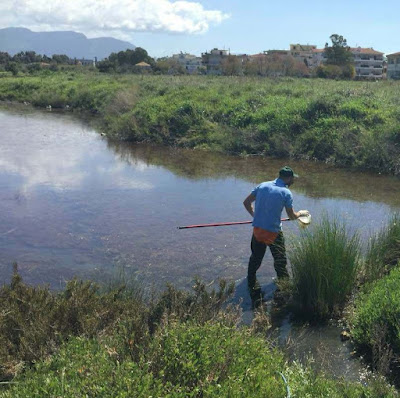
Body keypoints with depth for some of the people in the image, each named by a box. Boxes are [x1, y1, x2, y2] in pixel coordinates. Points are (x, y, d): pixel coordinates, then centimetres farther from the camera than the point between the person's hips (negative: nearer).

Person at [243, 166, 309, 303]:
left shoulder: (263, 185, 3)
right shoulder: (286, 192, -10)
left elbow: (246, 202, 6)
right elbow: (292, 216, -2)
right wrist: (301, 213, 18)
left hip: (257, 229, 5)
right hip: (274, 232, -5)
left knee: (255, 260, 18)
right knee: (280, 262, 11)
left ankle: (253, 289, 29)